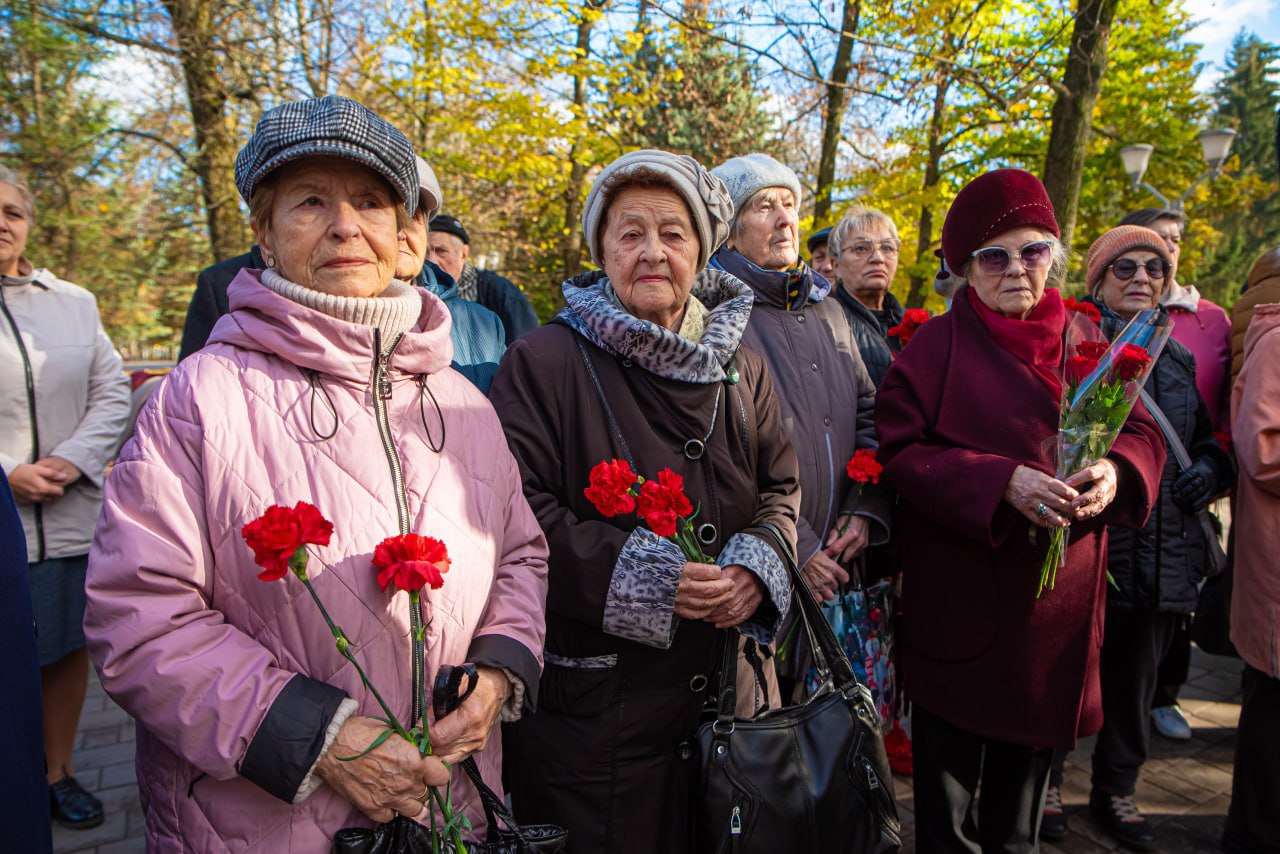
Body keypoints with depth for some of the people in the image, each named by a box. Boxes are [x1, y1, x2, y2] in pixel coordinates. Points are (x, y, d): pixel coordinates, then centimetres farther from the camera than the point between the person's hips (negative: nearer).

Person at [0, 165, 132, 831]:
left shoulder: (74, 302, 9)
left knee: (67, 645, 12)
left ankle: (58, 771, 29)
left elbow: (112, 392, 7)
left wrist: (74, 460, -8)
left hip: (70, 515, 3)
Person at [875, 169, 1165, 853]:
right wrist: (1003, 482, -25)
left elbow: (1141, 428, 9)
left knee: (1031, 755, 21)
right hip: (959, 605, -4)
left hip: (1059, 603, 5)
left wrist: (1117, 469, -14)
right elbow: (900, 451, -13)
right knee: (948, 778, 9)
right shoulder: (936, 345, -7)